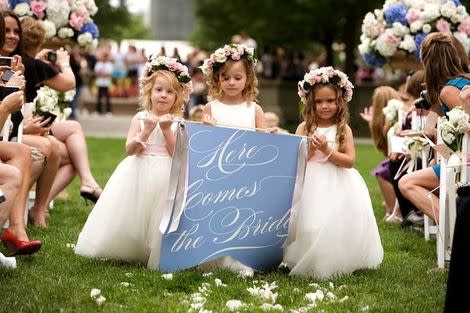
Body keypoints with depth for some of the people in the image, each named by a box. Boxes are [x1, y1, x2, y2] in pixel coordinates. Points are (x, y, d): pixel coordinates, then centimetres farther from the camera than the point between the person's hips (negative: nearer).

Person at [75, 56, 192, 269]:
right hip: (139, 174, 1)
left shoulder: (177, 122, 1)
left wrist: (167, 130, -16)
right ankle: (125, 250, 9)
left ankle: (155, 255, 2)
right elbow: (130, 149, -4)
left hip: (165, 177, -1)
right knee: (132, 215, -3)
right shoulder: (140, 118, 4)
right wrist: (145, 131, -18)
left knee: (156, 217, -8)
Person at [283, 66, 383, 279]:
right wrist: (310, 149, -15)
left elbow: (349, 161, -6)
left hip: (337, 188, -1)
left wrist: (327, 150, -14)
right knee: (310, 224, -5)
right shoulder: (304, 128, 4)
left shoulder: (343, 130, 1)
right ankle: (306, 263, 9)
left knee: (334, 224, -9)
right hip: (310, 185, 1)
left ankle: (333, 263, 4)